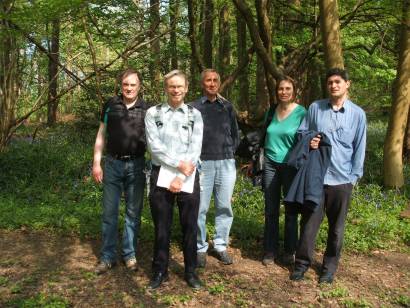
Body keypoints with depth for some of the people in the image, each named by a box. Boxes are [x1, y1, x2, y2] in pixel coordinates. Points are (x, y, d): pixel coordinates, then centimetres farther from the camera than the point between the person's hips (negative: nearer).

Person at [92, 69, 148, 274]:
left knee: (133, 212, 7)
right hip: (112, 164, 1)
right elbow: (101, 136, 8)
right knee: (109, 212, 4)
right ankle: (108, 256, 15)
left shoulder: (146, 109, 2)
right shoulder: (110, 105, 4)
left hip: (136, 165, 0)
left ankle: (129, 254, 20)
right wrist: (96, 163, 1)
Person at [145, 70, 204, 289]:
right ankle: (160, 271, 24)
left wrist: (180, 177, -12)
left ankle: (190, 271, 25)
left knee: (189, 226, 8)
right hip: (160, 174, 0)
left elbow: (195, 150, -4)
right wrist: (179, 164, -15)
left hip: (188, 177, 0)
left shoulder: (194, 115, 4)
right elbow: (154, 146, -7)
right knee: (162, 227, 8)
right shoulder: (153, 113, 2)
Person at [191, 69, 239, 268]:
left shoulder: (227, 107, 12)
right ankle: (200, 248, 12)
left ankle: (221, 246, 20)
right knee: (200, 208, -1)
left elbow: (235, 134, 19)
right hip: (203, 163, -3)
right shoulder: (194, 107, 1)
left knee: (224, 207, 7)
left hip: (226, 163, 3)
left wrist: (230, 152, 10)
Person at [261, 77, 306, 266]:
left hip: (291, 166, -3)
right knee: (270, 210, 6)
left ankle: (289, 251, 20)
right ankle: (270, 250, 17)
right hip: (270, 165, 3)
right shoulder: (271, 112, 7)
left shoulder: (302, 113, -6)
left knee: (290, 210, 6)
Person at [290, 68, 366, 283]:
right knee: (309, 222, 5)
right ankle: (302, 262, 21)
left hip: (341, 179, 0)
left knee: (336, 227, 12)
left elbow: (359, 148, 4)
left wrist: (354, 176, 1)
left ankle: (330, 266, 27)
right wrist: (308, 142, -11)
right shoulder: (315, 108, 2)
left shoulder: (357, 114, 1)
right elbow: (301, 133, 11)